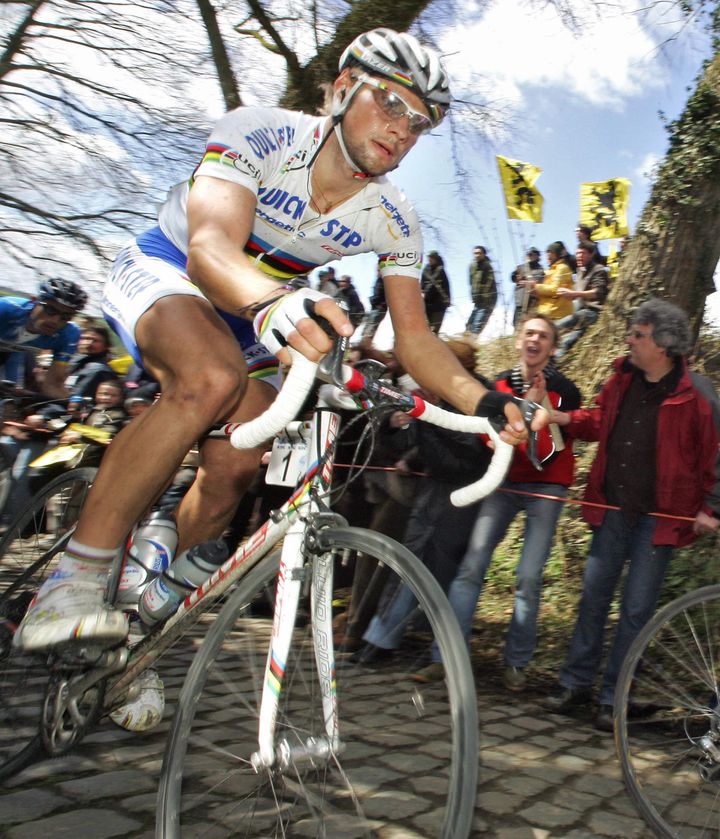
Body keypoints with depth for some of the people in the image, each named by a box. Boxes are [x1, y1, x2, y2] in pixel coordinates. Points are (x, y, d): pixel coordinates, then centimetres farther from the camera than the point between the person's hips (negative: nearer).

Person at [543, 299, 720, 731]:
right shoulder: (623, 378, 2)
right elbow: (600, 421, 17)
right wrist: (563, 418, 2)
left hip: (659, 517, -5)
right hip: (614, 509, 5)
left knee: (637, 609, 4)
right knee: (594, 597, 10)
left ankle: (613, 697, 16)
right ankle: (576, 683, 22)